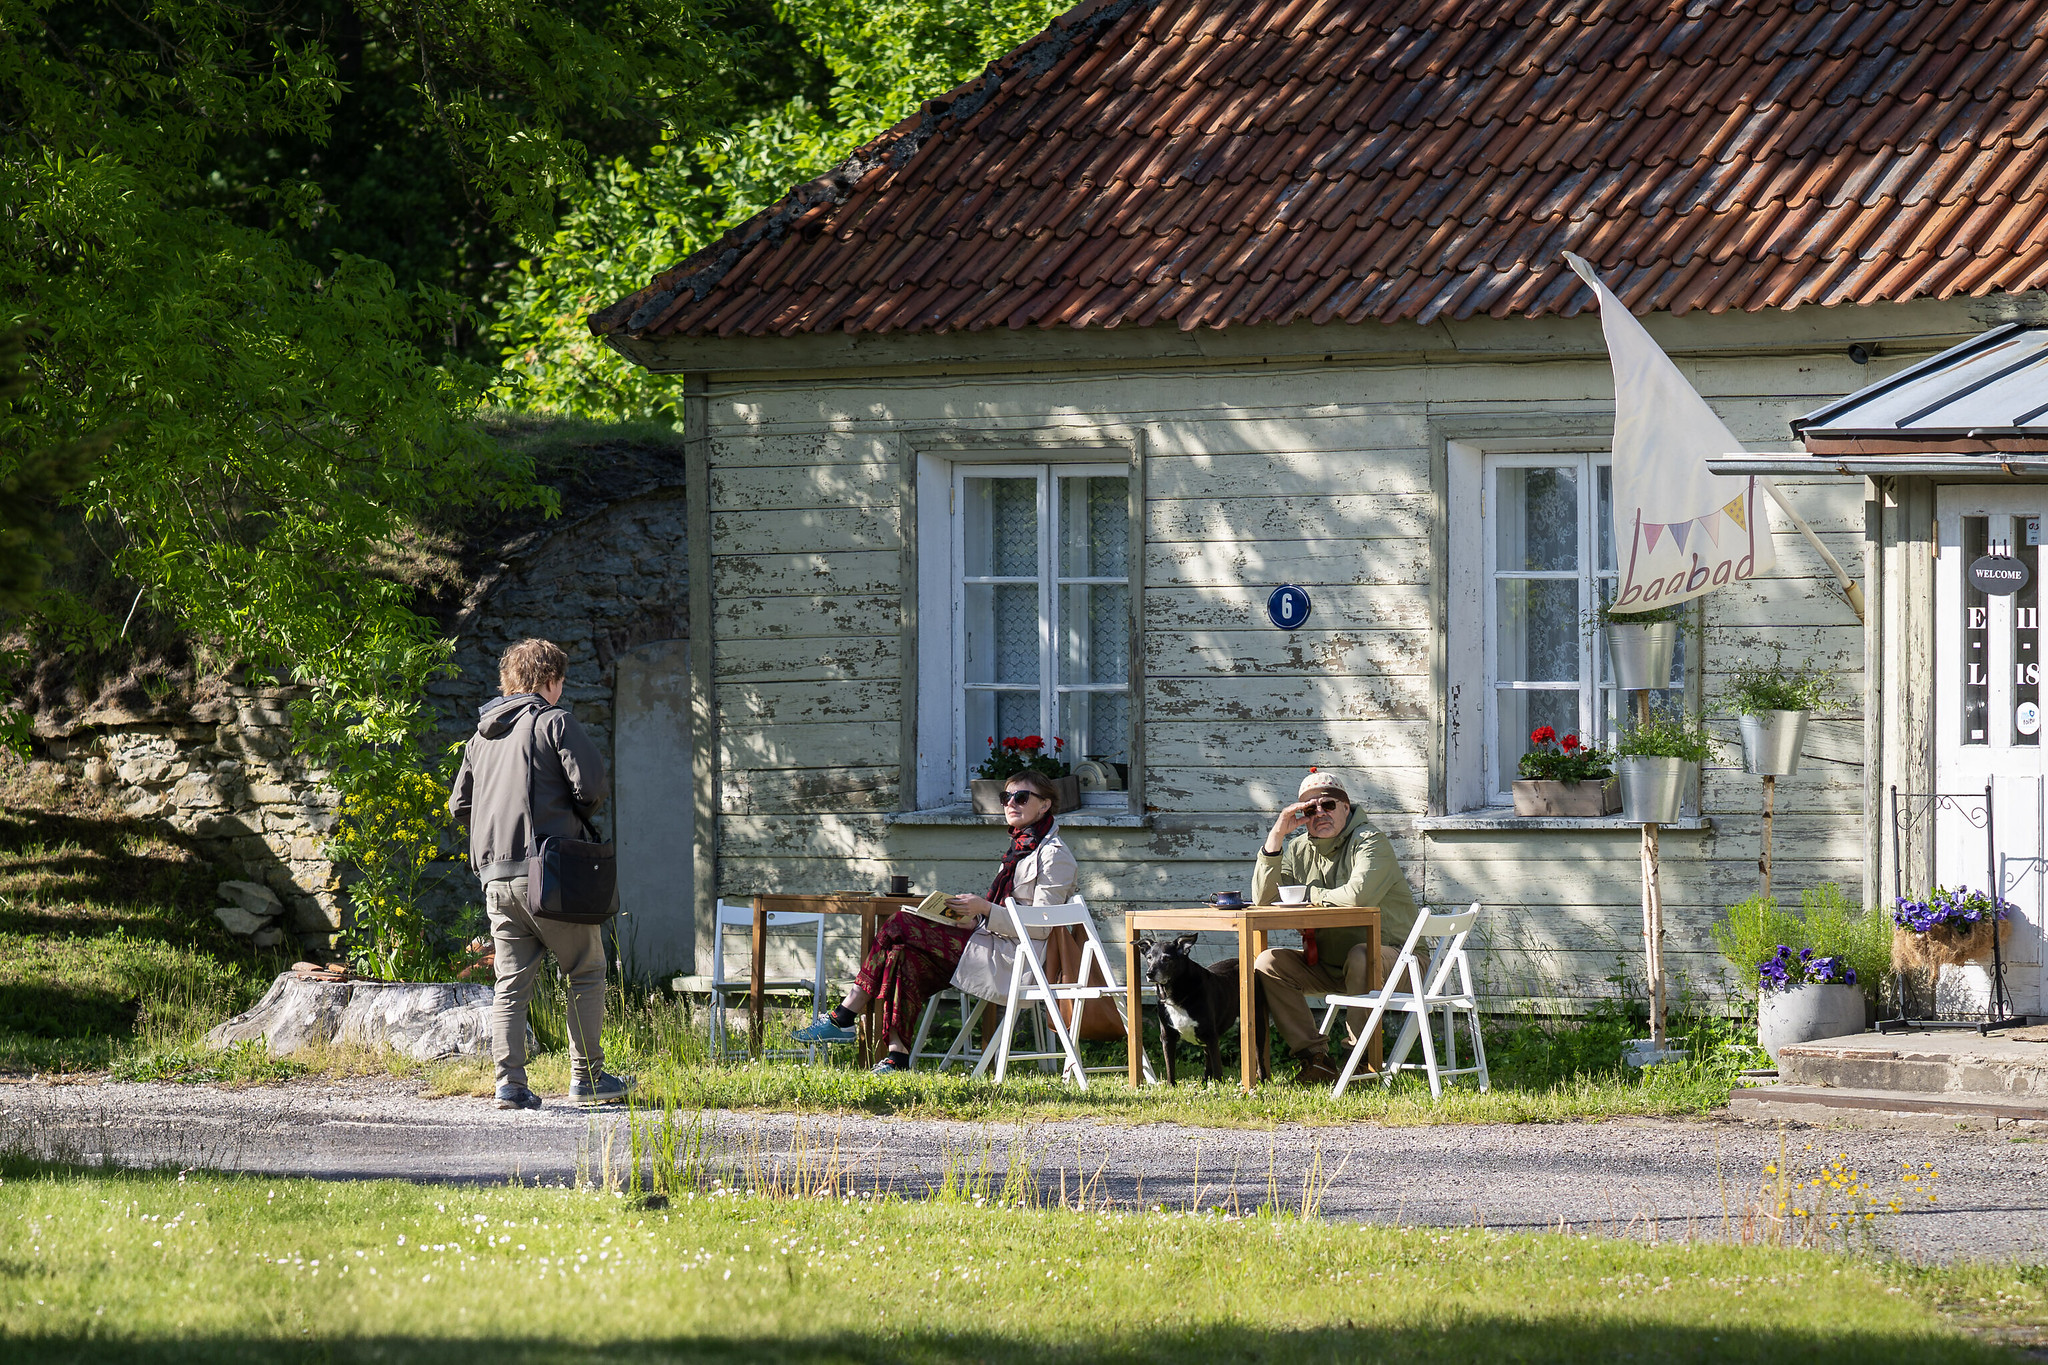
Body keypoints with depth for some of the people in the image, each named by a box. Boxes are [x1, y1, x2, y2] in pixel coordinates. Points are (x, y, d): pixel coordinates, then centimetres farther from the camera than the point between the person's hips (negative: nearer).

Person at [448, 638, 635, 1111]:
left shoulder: (481, 735, 18)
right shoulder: (554, 722, -3)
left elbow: (459, 805, 20)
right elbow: (593, 783, -11)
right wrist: (577, 815, 9)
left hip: (495, 876, 6)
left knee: (511, 982, 7)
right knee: (587, 971, 5)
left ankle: (509, 1084, -1)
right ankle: (587, 1077, 3)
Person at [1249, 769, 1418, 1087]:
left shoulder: (1368, 841, -13)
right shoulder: (1300, 850, 8)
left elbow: (1357, 895, -31)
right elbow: (1262, 899, -2)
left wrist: (1312, 895, -11)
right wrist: (1276, 836, -9)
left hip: (1389, 956, -6)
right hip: (1329, 964, 6)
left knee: (1361, 956, -39)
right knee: (1268, 964, -12)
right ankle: (1314, 1058, -15)